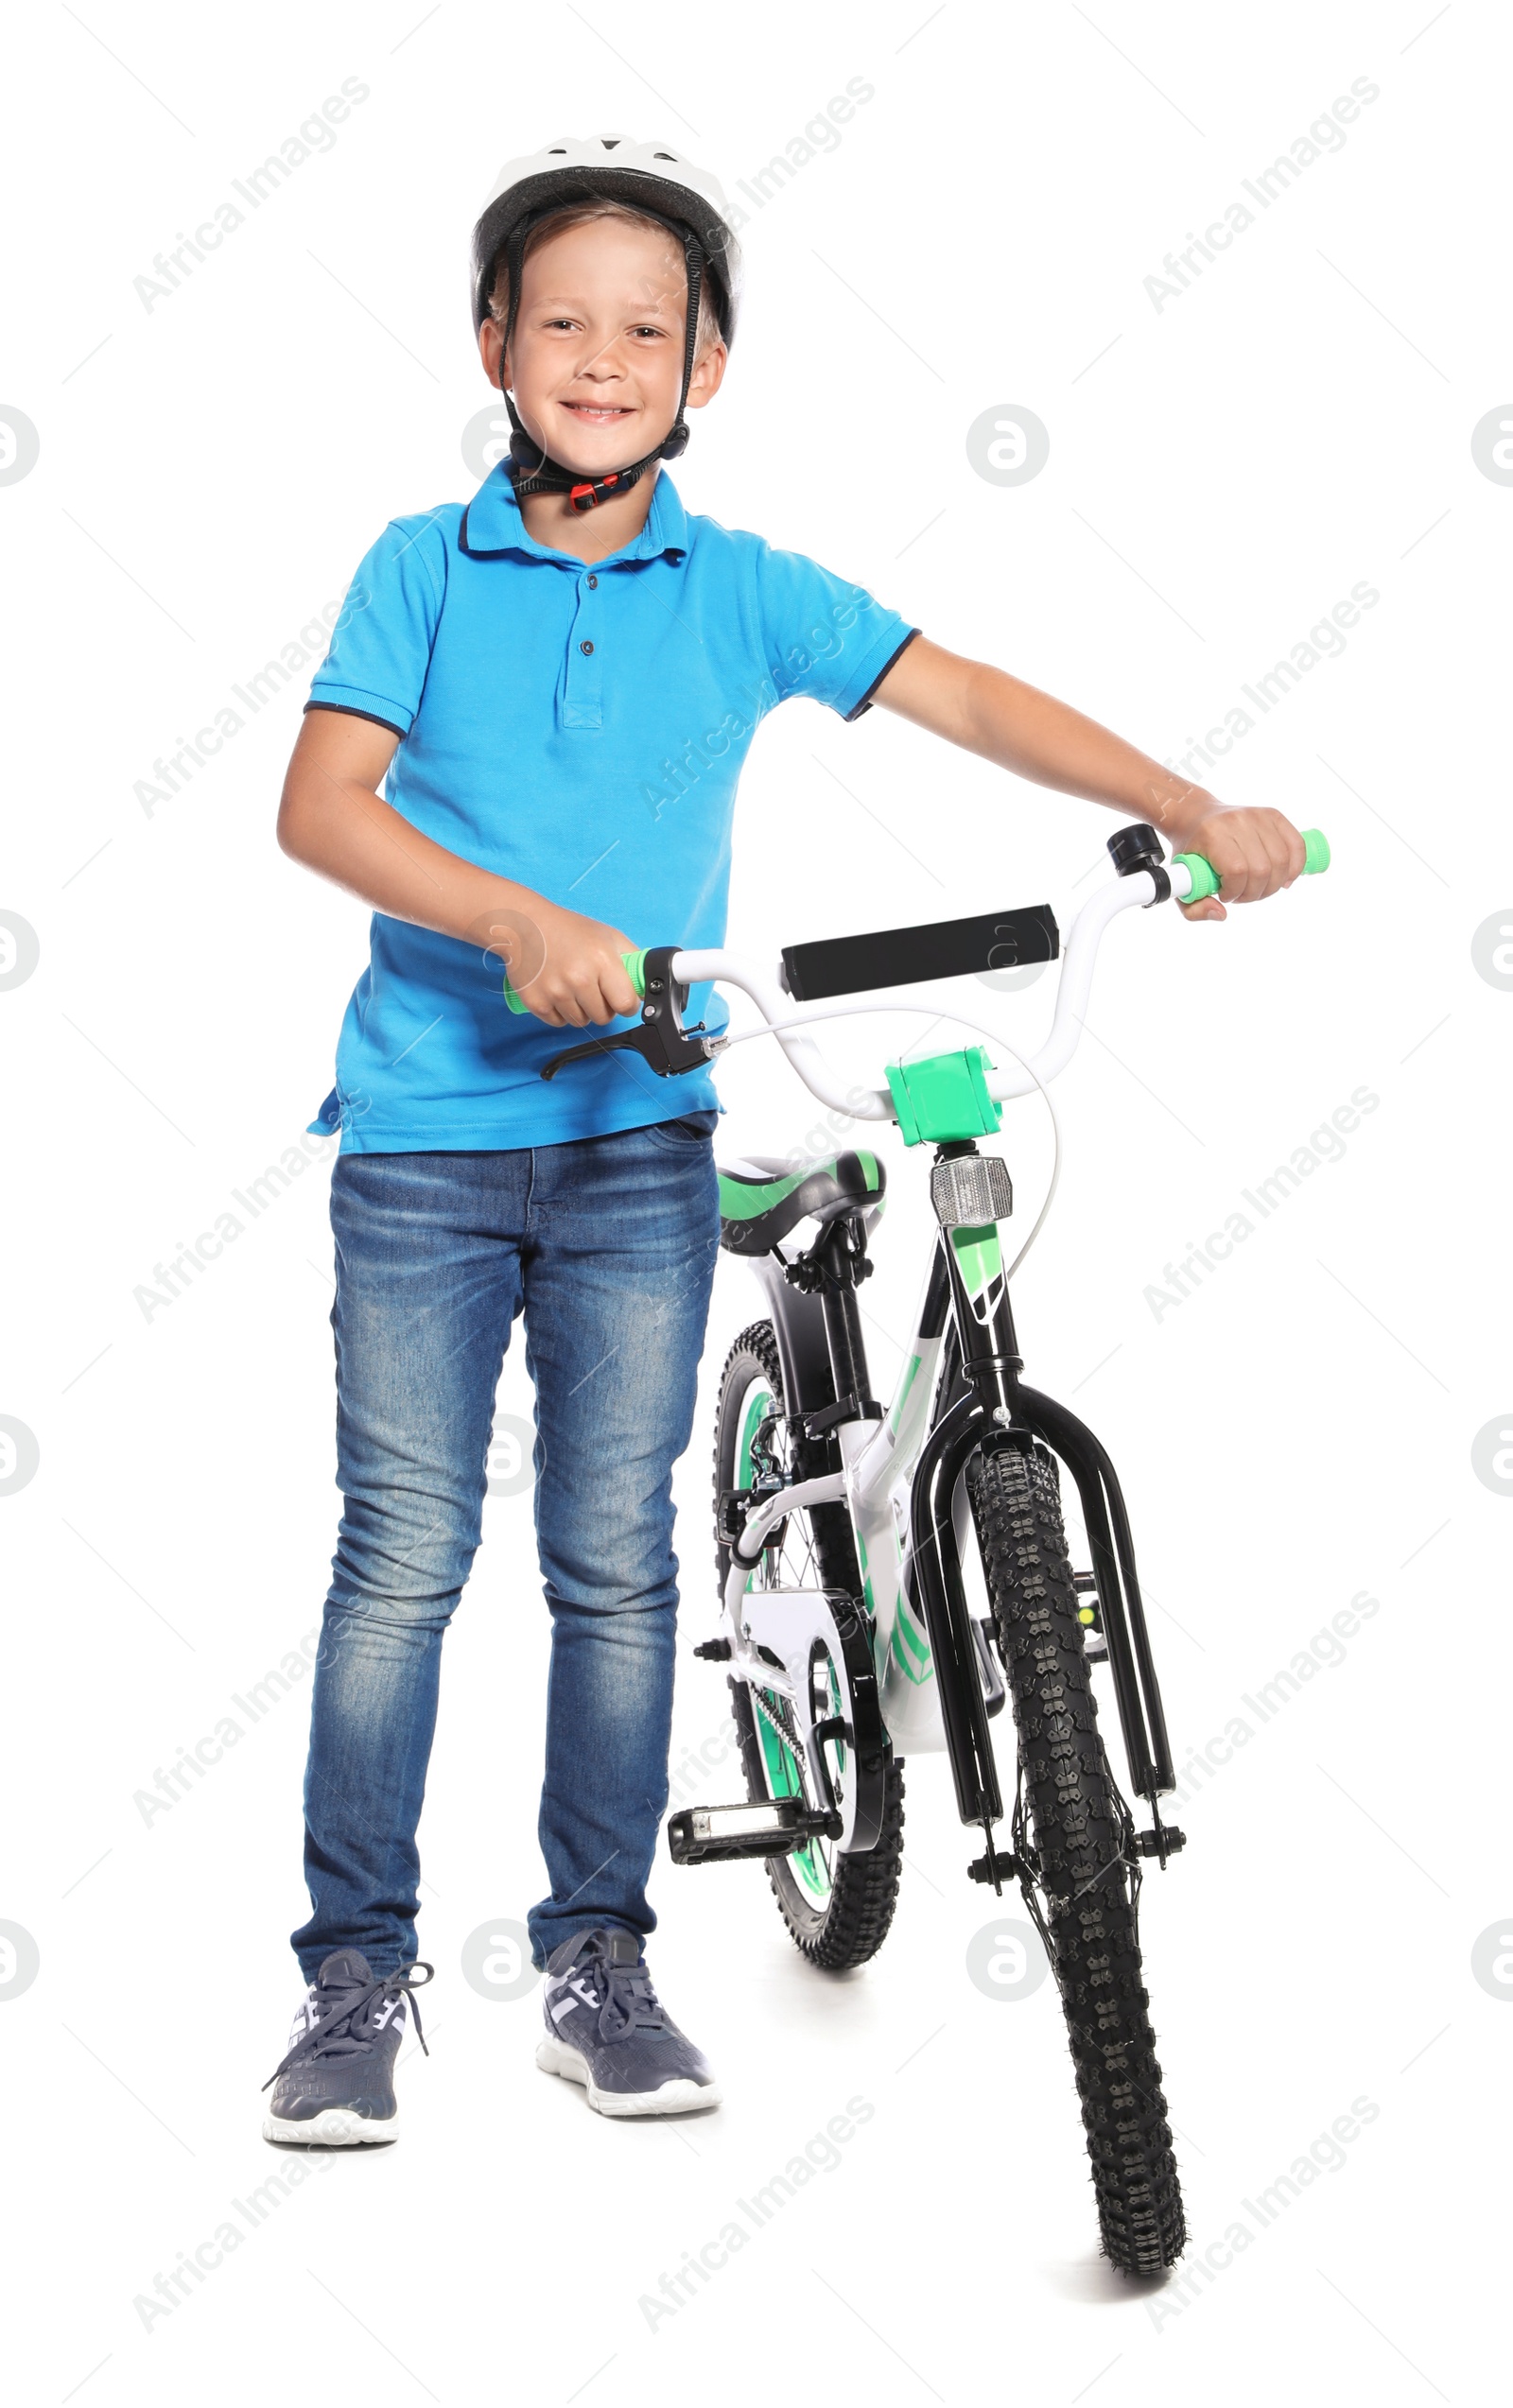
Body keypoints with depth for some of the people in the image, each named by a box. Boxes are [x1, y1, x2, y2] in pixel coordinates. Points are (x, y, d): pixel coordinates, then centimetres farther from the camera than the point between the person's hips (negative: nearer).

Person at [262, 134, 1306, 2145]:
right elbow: (322, 806, -9)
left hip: (639, 1142, 2)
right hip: (424, 1130, -1)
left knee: (619, 1560, 6)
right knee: (402, 1552, 1)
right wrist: (516, 920, -24)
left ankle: (598, 1957, 20)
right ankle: (358, 1970, 15)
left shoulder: (745, 591, 4)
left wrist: (1194, 809, -13)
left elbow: (963, 697, -2)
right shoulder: (421, 568, 1)